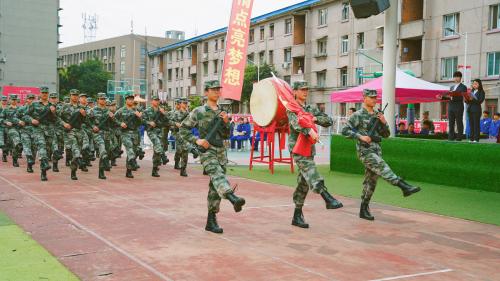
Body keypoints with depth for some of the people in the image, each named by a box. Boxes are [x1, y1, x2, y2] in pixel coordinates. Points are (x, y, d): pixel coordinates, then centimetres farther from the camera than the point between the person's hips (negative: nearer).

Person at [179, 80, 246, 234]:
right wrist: (196, 140, -12)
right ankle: (233, 198, -59)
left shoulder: (222, 112, 14)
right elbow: (183, 130, 2)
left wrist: (226, 122, -2)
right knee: (217, 175, -32)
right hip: (207, 151, -6)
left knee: (215, 186, 6)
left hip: (221, 152, 6)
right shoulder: (199, 112, -1)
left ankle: (211, 221, 13)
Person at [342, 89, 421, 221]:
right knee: (382, 166, -28)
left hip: (376, 151, 6)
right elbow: (345, 131, -9)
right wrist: (360, 136, -19)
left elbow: (386, 135, 16)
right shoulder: (358, 115, -3)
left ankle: (364, 210, 15)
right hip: (365, 151, -6)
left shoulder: (377, 115, 14)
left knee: (371, 181, 7)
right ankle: (404, 186, -41)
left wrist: (384, 122, -2)